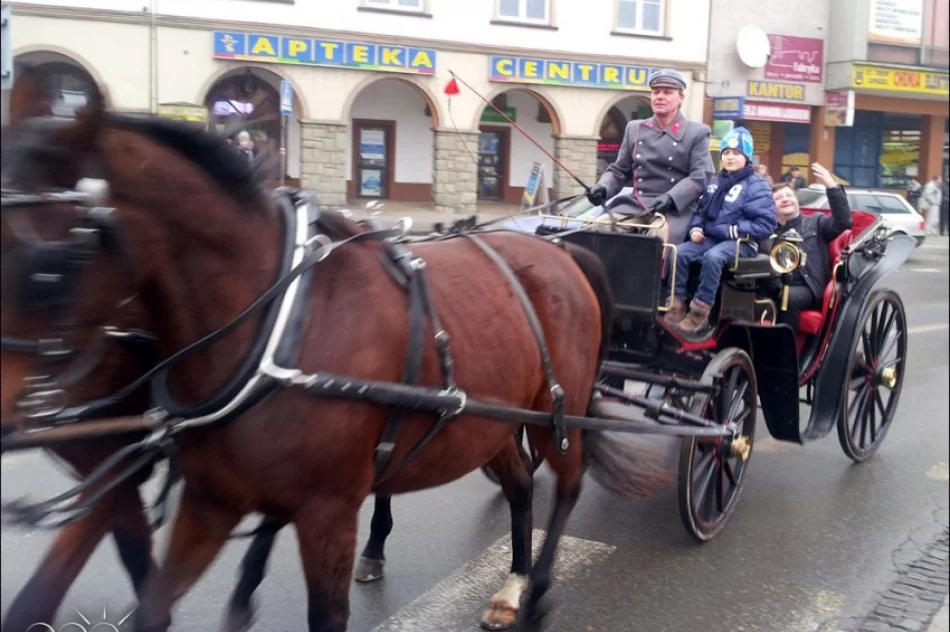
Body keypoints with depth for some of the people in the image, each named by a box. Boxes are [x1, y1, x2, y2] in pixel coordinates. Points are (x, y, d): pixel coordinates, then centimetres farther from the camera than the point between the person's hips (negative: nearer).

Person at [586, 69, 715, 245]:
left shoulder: (696, 133, 7)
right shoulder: (634, 128, 19)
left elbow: (700, 176, -4)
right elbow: (620, 170, 20)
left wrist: (670, 198, -21)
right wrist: (603, 187, -4)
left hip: (675, 210, -4)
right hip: (636, 208, 4)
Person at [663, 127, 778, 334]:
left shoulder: (757, 185, -3)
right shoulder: (716, 183, 17)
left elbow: (766, 224, -11)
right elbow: (701, 211, 22)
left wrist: (731, 231, -16)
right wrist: (696, 229, -1)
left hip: (741, 242, -6)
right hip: (711, 238, 6)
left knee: (712, 257, -36)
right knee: (680, 252, -21)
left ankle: (701, 310, -28)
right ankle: (678, 304, -16)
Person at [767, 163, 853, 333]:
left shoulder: (815, 223, 16)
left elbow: (843, 221, -4)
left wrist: (831, 186, -12)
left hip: (808, 289, -2)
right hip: (776, 290, 2)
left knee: (788, 296, -36)